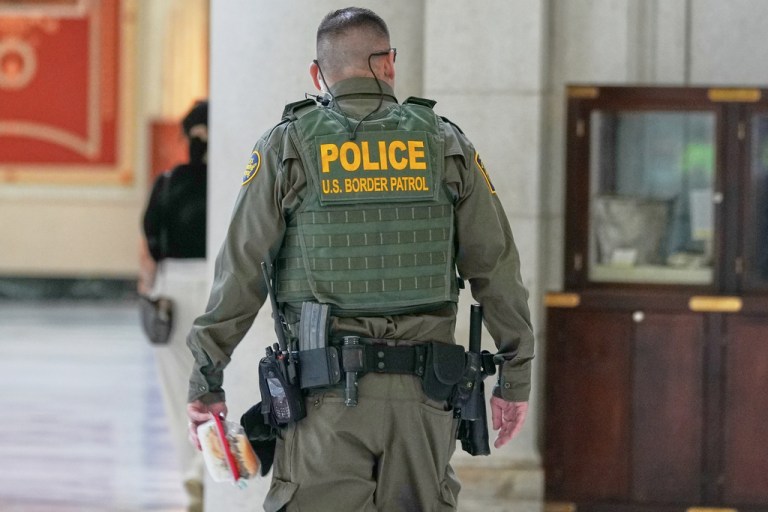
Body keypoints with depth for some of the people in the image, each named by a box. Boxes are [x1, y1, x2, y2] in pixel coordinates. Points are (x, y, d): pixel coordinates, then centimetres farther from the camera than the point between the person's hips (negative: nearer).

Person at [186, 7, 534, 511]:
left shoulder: (286, 147, 2)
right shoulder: (446, 146, 6)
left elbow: (241, 272, 0)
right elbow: (497, 270, 8)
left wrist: (206, 380, 6)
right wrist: (517, 376, 16)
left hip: (327, 397, -2)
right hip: (421, 394, 2)